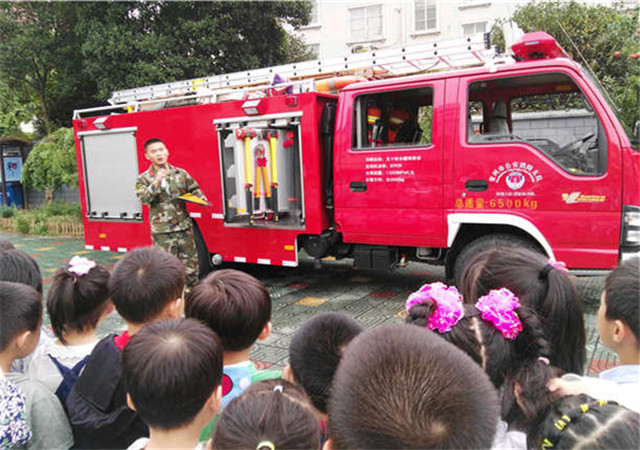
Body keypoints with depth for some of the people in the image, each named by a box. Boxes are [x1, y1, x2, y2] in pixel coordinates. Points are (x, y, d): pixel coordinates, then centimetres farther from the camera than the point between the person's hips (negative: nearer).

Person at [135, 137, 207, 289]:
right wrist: (156, 183, -26)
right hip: (162, 231, -3)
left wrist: (200, 198, -4)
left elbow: (194, 189, 17)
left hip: (184, 227, 3)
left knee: (190, 261, 8)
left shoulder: (181, 173, 9)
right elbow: (143, 198, -14)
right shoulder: (144, 178, 1)